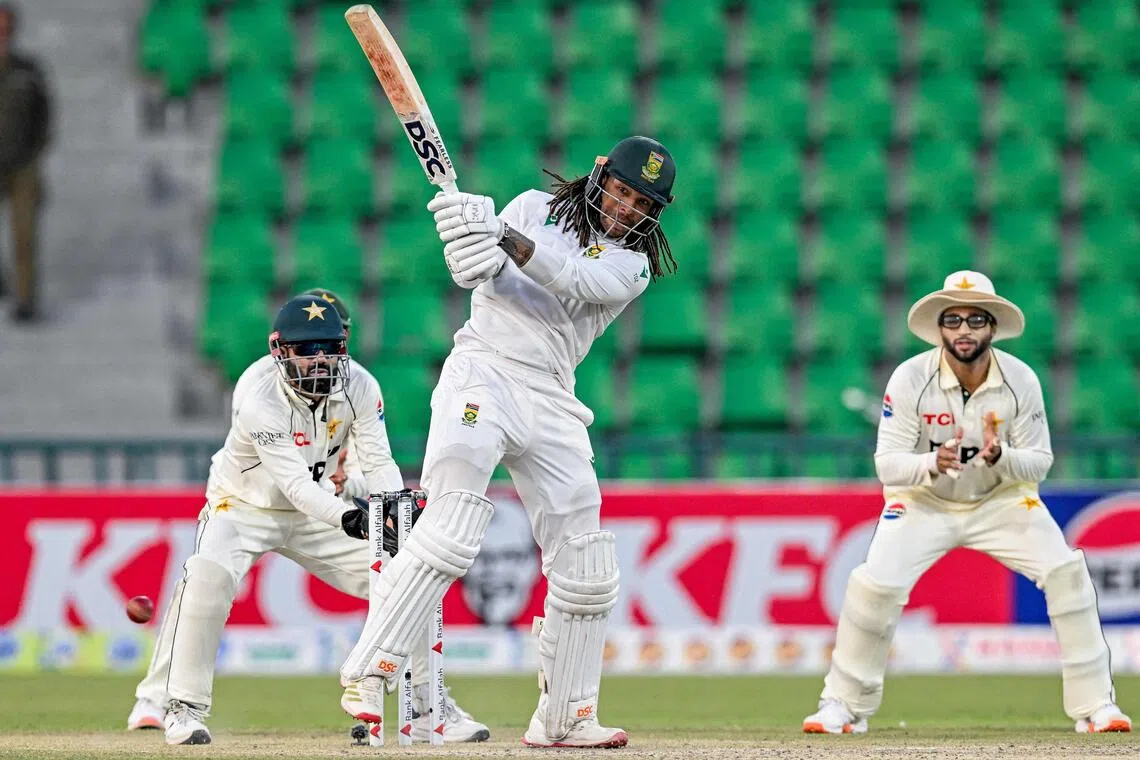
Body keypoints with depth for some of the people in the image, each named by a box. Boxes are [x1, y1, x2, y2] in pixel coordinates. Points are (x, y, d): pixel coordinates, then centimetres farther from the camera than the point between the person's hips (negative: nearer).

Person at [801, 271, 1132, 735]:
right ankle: (843, 705, 0)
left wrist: (1000, 456, -35)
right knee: (875, 584, -21)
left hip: (1001, 499, 1)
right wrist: (932, 464, -42)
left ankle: (1094, 704, -4)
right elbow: (887, 463, -21)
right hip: (923, 502, -1)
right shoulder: (911, 379, -22)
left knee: (1066, 573, -16)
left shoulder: (1021, 380, -18)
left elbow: (1039, 463, -13)